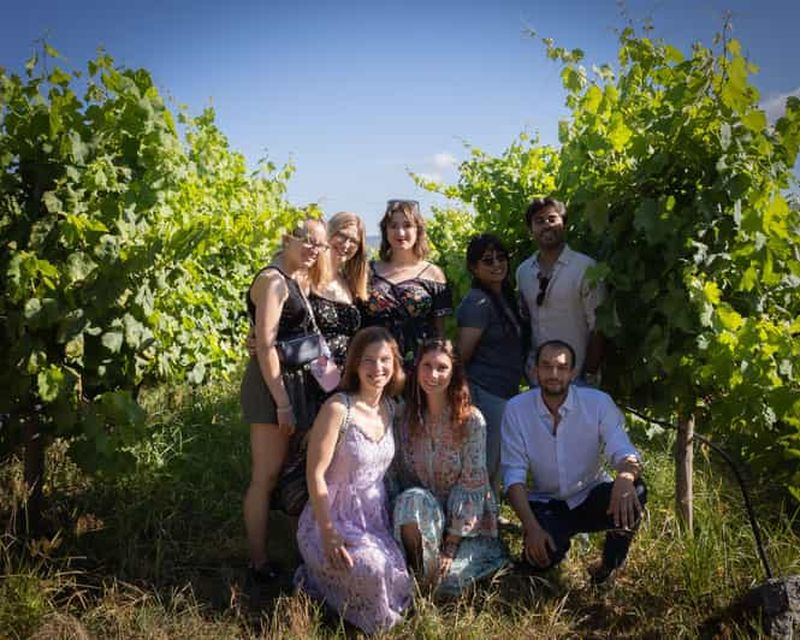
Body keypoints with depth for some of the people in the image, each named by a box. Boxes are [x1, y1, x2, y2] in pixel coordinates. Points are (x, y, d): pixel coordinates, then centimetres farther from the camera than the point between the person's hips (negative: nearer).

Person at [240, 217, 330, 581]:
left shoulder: (295, 282, 16)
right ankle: (259, 564, 5)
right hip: (273, 386, -10)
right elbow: (265, 345, -19)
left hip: (293, 384, 10)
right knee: (266, 477, -3)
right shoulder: (273, 281, -13)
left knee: (285, 474, 16)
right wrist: (282, 404, -21)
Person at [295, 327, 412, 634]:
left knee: (399, 578, -14)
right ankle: (320, 576, 3)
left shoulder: (391, 408, 4)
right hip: (334, 518, -6)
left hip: (375, 520, 6)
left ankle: (326, 572, 13)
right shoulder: (338, 409, -16)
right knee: (370, 570, -30)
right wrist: (328, 533, -21)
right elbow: (316, 474, -16)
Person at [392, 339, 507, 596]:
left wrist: (451, 545, -17)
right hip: (427, 510, 3)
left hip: (467, 519, -2)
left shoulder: (472, 420, -15)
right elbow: (402, 476, 3)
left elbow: (472, 484, -16)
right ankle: (421, 574, -9)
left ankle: (482, 552, 8)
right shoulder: (407, 418, -2)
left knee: (448, 579, -27)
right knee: (411, 500, -33)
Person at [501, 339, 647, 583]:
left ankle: (611, 564, -2)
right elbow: (514, 475, -13)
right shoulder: (516, 409, -11)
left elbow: (623, 452, -21)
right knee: (541, 557, -30)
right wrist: (531, 527, -27)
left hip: (592, 498, 0)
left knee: (635, 491, -31)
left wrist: (625, 477, -47)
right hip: (547, 504, 0)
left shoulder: (598, 403, -12)